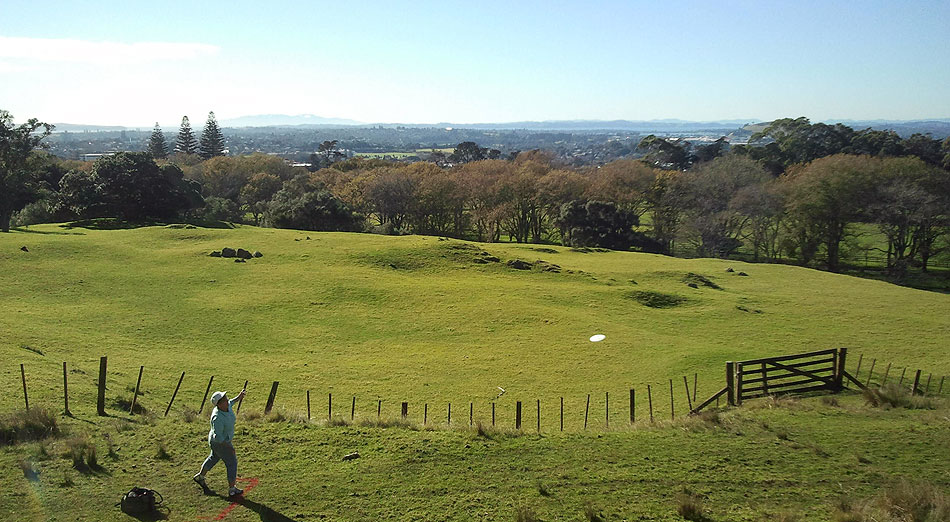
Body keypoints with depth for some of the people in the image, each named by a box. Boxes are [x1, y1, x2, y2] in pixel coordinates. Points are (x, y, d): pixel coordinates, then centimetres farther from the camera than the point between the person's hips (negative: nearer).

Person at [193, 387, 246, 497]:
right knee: (232, 463, 5)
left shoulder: (227, 406, -15)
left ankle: (200, 476, 52)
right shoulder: (218, 418, -38)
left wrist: (238, 397, 11)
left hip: (223, 439, 9)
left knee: (214, 458, 30)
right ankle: (232, 489, 17)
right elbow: (218, 437, -33)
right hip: (220, 443, -9)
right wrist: (229, 447, -27)